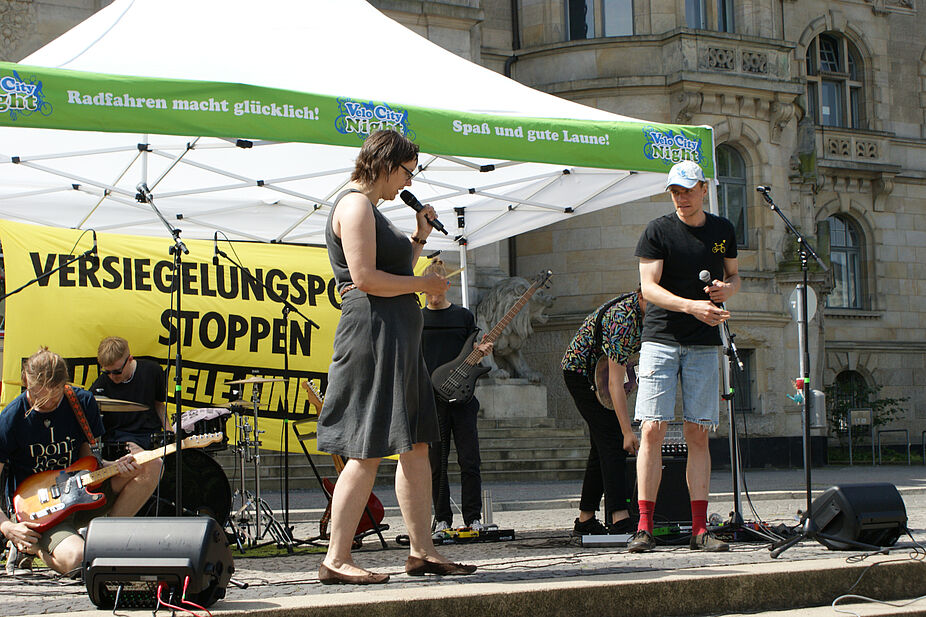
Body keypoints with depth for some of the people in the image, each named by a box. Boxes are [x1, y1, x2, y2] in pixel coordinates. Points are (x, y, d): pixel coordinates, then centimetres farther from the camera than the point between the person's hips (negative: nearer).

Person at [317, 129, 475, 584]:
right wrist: (424, 284, -10)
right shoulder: (355, 205, -9)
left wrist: (419, 239, 19)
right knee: (368, 453, -11)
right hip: (373, 331, -11)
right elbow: (365, 278, -19)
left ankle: (422, 551, 12)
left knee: (416, 445, 9)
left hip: (398, 339, 11)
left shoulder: (370, 209, 24)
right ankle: (336, 560, -8)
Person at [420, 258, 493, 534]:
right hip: (430, 400, 0)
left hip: (462, 397, 0)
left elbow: (471, 351, 12)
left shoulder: (463, 316, 9)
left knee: (469, 461, -4)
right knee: (436, 464, 2)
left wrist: (481, 350, -10)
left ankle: (473, 518, 3)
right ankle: (442, 519, 10)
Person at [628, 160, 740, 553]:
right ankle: (644, 525, -8)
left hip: (704, 344, 3)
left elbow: (734, 275, 23)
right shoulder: (658, 231, -1)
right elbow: (649, 287, -9)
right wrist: (693, 306, -24)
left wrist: (728, 288, -1)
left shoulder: (722, 231, 11)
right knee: (652, 430, -10)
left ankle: (699, 530, 2)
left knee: (698, 433, 1)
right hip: (660, 339, -3)